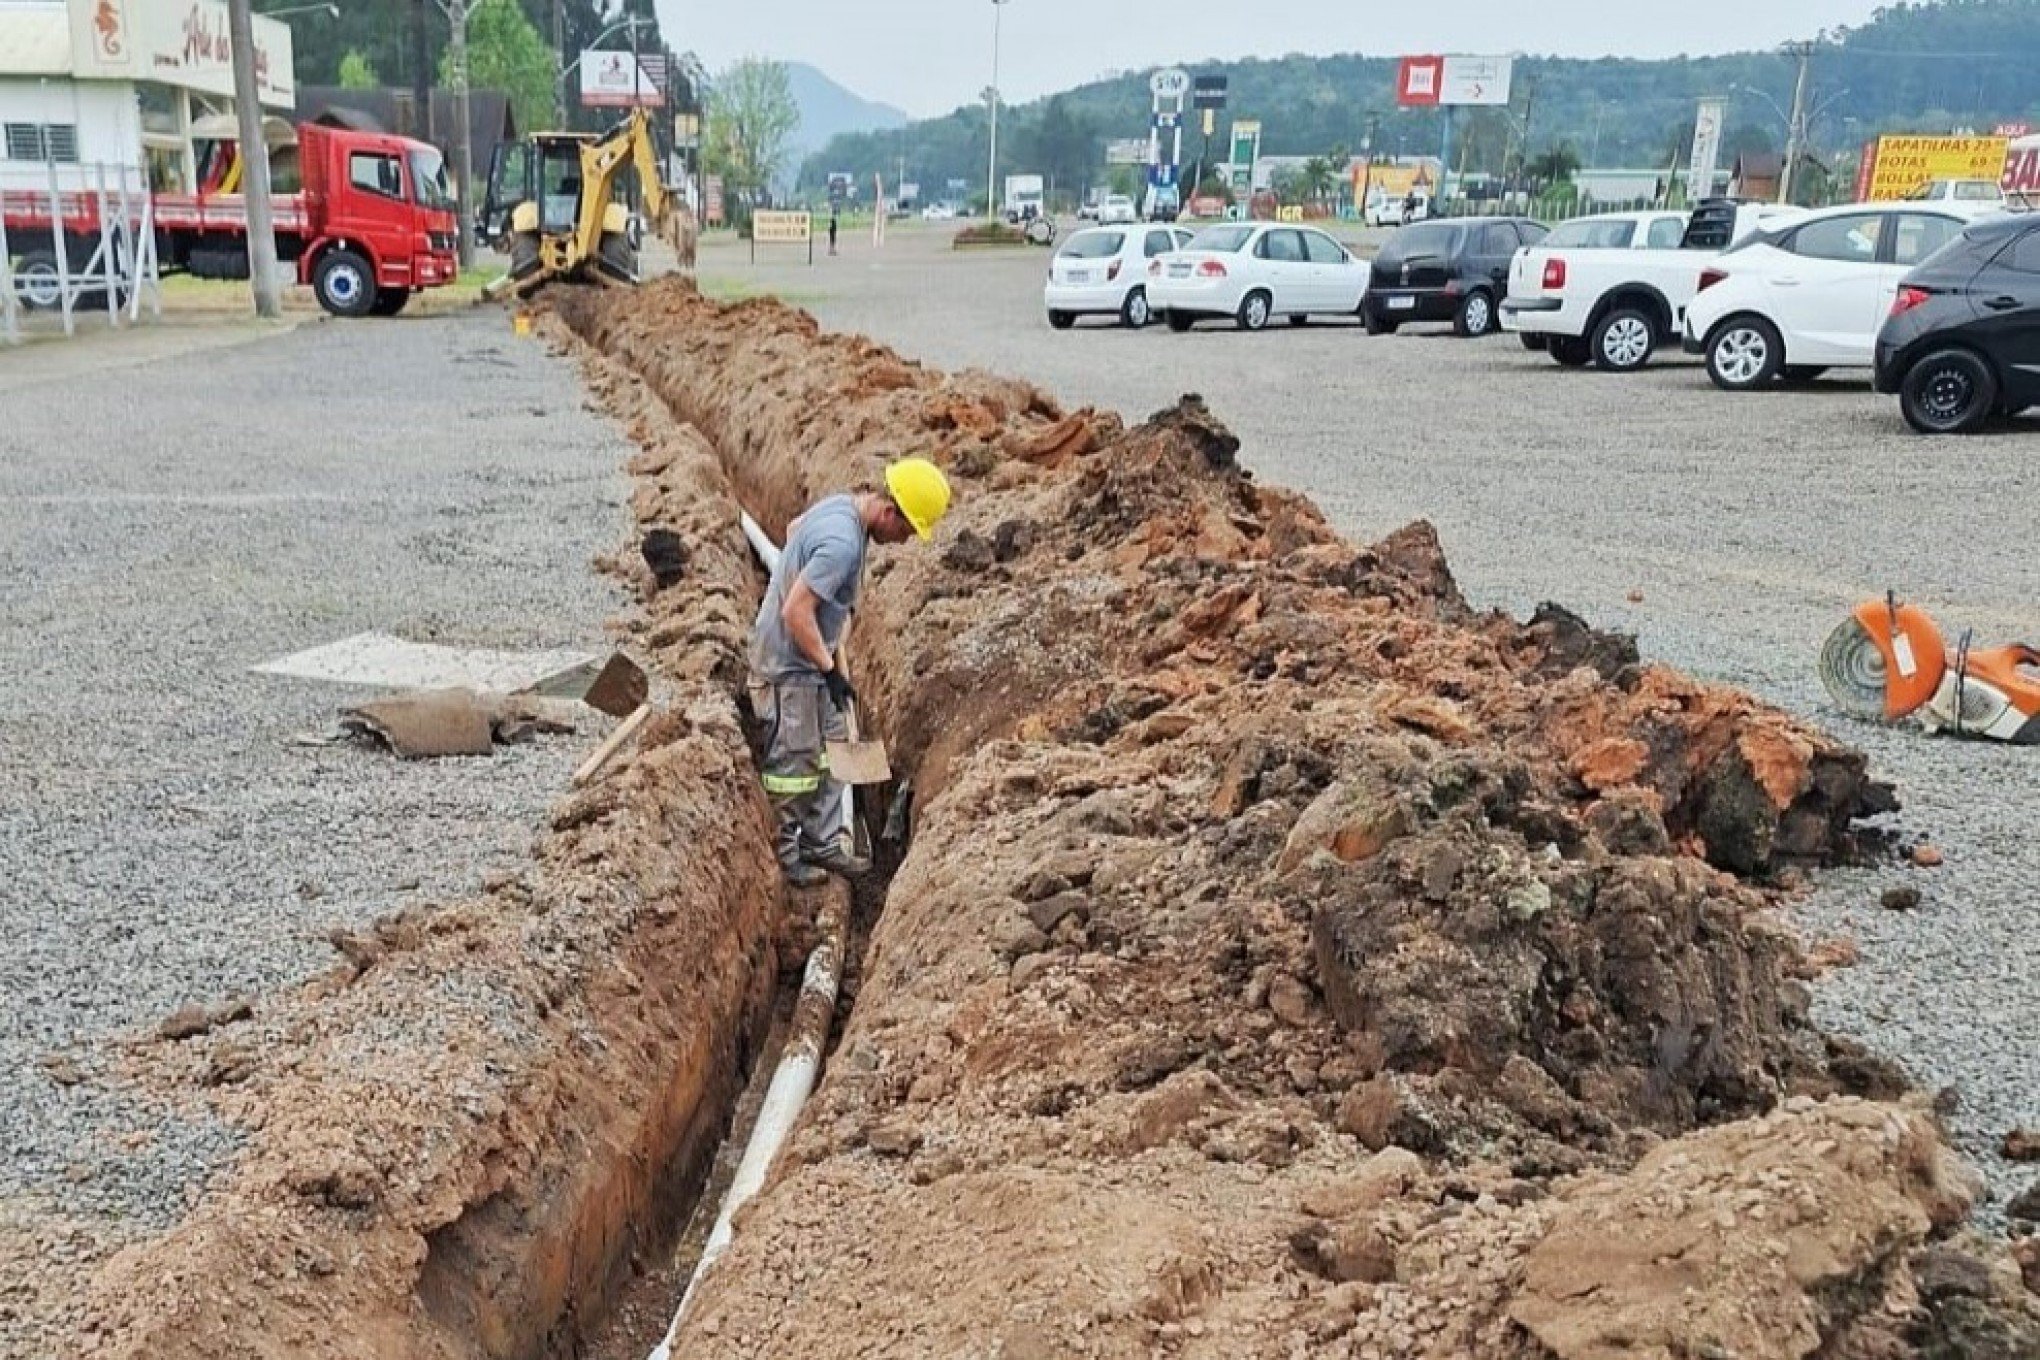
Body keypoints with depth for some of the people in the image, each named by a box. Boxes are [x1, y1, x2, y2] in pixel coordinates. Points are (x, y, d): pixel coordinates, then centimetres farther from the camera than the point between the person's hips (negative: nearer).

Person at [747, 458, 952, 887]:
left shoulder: (840, 504, 1)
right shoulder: (843, 542, -30)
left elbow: (794, 528, 22)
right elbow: (795, 612, -30)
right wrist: (829, 670, -20)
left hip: (808, 660, 10)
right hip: (789, 663, -10)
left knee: (829, 749, 15)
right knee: (796, 763, 1)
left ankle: (822, 844, 25)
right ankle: (782, 853, 16)